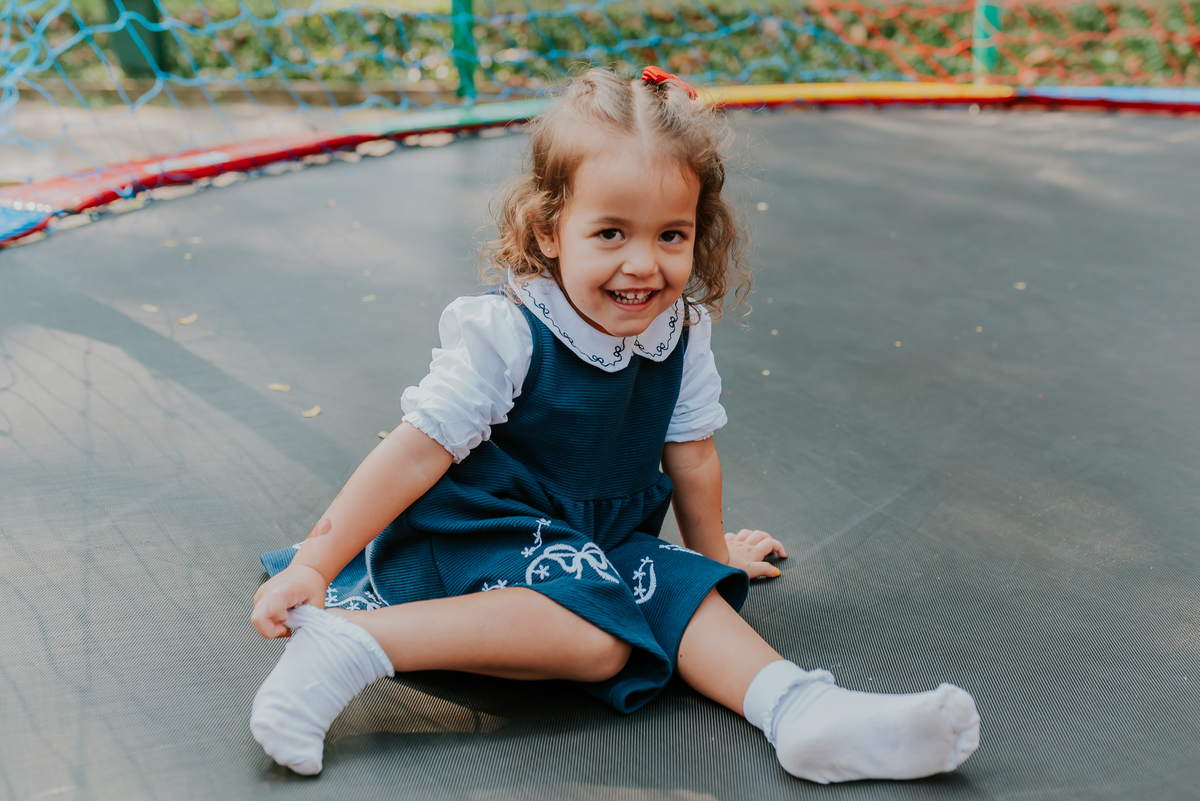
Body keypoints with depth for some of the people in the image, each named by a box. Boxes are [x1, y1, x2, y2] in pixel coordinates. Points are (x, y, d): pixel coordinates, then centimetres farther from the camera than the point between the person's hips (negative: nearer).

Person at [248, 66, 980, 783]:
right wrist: (313, 565, -23)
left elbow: (691, 457, 8)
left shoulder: (681, 330, -5)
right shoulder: (504, 335, -22)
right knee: (595, 641, -29)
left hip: (598, 541, 7)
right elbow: (417, 453, -21)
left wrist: (715, 557, 22)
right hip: (474, 533, -7)